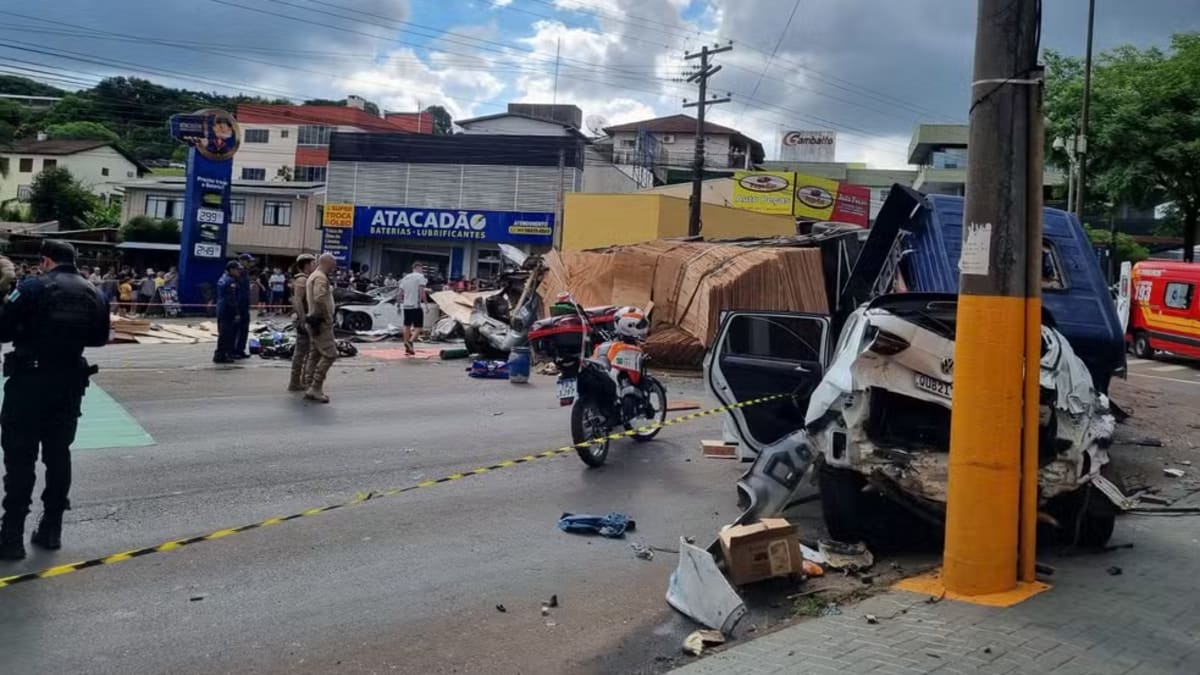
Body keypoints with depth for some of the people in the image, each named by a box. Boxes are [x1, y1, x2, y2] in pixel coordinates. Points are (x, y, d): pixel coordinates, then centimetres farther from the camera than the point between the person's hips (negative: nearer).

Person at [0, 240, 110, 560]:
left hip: (30, 381, -5)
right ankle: (51, 530, 18)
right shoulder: (93, 294, 4)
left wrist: (27, 331, 8)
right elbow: (100, 338, 14)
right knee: (58, 455, 12)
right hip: (70, 383, 5)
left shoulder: (32, 288, -11)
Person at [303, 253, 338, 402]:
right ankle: (315, 388, -13)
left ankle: (311, 388, 16)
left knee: (315, 355, 12)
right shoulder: (320, 277, -14)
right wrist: (328, 316, -19)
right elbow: (320, 299, -28)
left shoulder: (313, 276, 20)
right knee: (330, 354, -12)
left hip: (316, 322, 11)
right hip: (321, 322, -11)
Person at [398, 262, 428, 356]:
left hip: (406, 306, 6)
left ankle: (408, 348, 13)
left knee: (407, 326, 11)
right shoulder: (420, 276, -5)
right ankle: (410, 342, -25)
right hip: (416, 305, -6)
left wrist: (402, 303, 25)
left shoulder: (405, 277, 14)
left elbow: (401, 293, 14)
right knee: (418, 327, -3)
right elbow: (422, 291, -15)